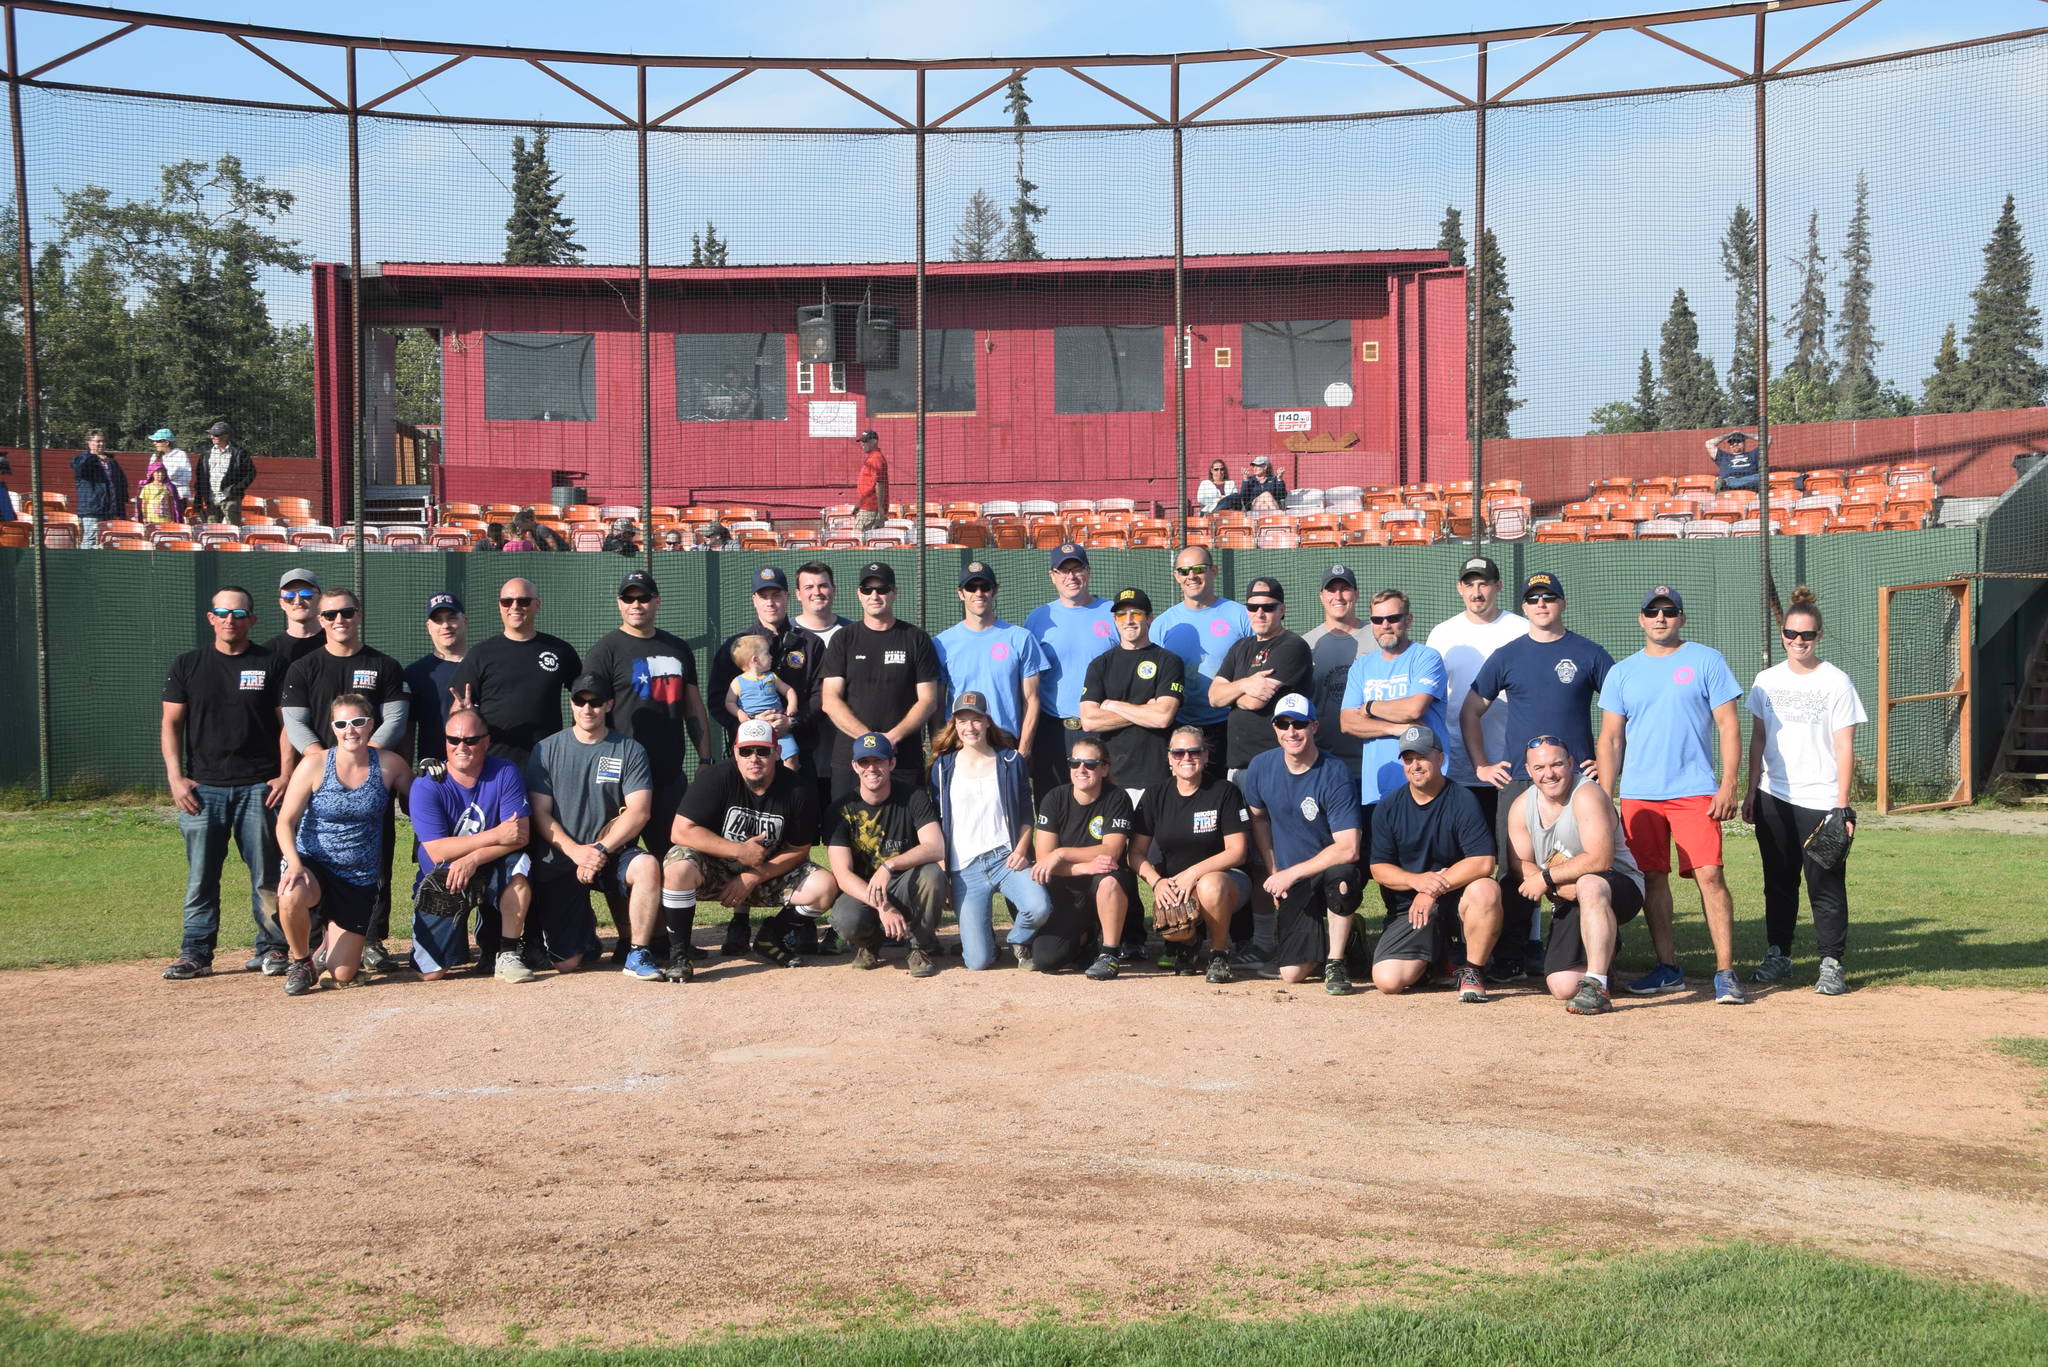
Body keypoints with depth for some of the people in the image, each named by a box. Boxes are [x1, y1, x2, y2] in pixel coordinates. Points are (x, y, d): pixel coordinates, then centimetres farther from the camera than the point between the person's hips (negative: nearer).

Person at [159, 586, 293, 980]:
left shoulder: (271, 666, 6)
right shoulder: (187, 665, 9)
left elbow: (286, 723, 4)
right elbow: (171, 725, 8)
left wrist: (286, 774, -6)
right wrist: (175, 777, -3)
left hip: (259, 787, -1)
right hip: (202, 787, 1)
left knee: (266, 875, 0)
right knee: (200, 877, 2)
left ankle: (271, 948, 9)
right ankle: (195, 954, 9)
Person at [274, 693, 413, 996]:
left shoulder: (389, 764, -4)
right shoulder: (314, 764, -8)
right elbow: (285, 822, -9)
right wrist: (294, 864, -24)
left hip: (359, 877, 1)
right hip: (312, 863, -1)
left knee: (341, 976, -2)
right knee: (291, 896, -40)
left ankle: (331, 944, 38)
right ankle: (301, 962, -7)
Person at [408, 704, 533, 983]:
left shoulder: (505, 773, -8)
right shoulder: (426, 785, -12)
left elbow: (521, 835, -17)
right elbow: (437, 851, -20)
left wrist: (472, 859, -30)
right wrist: (496, 836, -25)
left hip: (490, 874, 1)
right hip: (441, 878, -1)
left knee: (519, 865, -34)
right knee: (431, 973, -11)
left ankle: (507, 954, -18)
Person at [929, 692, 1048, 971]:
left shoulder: (1011, 762, 7)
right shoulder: (943, 767, 9)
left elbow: (1026, 815, 10)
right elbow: (936, 822, 11)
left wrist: (1021, 850, -8)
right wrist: (939, 872, 3)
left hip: (1006, 858, 0)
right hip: (964, 868, 0)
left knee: (1039, 907, -32)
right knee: (978, 961, -12)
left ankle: (1019, 941, 4)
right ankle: (981, 933, 26)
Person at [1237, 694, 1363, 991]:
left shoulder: (1335, 775, -19)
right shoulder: (1261, 767, -3)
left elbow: (1348, 849, -26)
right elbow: (1258, 817, 16)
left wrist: (1290, 873, -23)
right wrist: (1273, 872, 7)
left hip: (1332, 870, -3)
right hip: (1290, 881, 4)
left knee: (1340, 873, -41)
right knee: (1291, 973, -10)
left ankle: (1336, 962, -19)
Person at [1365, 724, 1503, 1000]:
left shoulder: (1462, 800, -7)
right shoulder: (1389, 808, 3)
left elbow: (1483, 862, -18)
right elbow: (1379, 870, 1)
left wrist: (1433, 889, -21)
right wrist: (1417, 880, -19)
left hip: (1456, 896, -2)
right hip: (1409, 906, 2)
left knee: (1486, 890, -37)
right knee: (1387, 980, -17)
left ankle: (1472, 971, -13)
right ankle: (1437, 955, 18)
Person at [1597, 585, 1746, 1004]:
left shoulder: (1706, 661, 4)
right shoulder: (1622, 672, 11)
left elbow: (1728, 726, 1)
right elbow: (1611, 739, 11)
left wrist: (1728, 785, -9)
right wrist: (1605, 798, 3)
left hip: (1694, 791, -3)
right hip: (1638, 795, 3)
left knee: (1709, 875, -11)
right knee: (1653, 879, 6)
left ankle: (1725, 973, -8)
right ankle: (1668, 969, 16)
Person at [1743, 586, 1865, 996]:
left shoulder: (1836, 682, -4)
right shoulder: (1767, 681, 9)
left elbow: (1844, 747, -6)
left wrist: (1843, 806, -11)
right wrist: (1751, 792, 9)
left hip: (1820, 801, -4)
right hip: (1773, 799, 4)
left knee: (1826, 884, -4)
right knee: (1778, 882, 11)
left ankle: (1832, 963, 3)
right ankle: (1778, 955, 21)